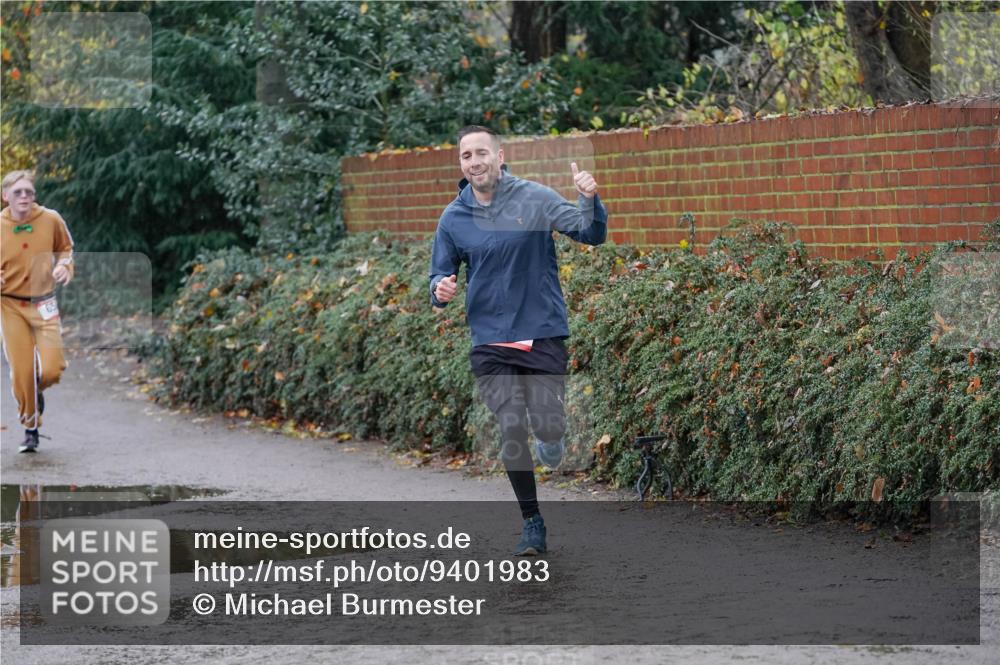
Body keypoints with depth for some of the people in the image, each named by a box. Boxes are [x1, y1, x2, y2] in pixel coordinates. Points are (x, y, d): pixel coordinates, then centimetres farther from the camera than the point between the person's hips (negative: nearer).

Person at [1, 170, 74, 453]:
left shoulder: (50, 220, -6)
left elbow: (65, 247, 15)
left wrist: (65, 265, -6)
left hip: (44, 304, 1)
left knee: (52, 369, -10)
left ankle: (37, 391, 27)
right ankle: (31, 428, 17)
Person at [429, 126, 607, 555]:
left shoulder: (535, 199, -4)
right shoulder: (453, 219, 4)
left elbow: (591, 235, -8)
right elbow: (440, 276, 14)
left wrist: (589, 201, -29)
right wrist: (440, 290, -10)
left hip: (543, 333, -2)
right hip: (490, 342, 2)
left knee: (548, 427, -11)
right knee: (511, 432, -5)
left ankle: (550, 443, 29)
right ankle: (532, 524, 10)